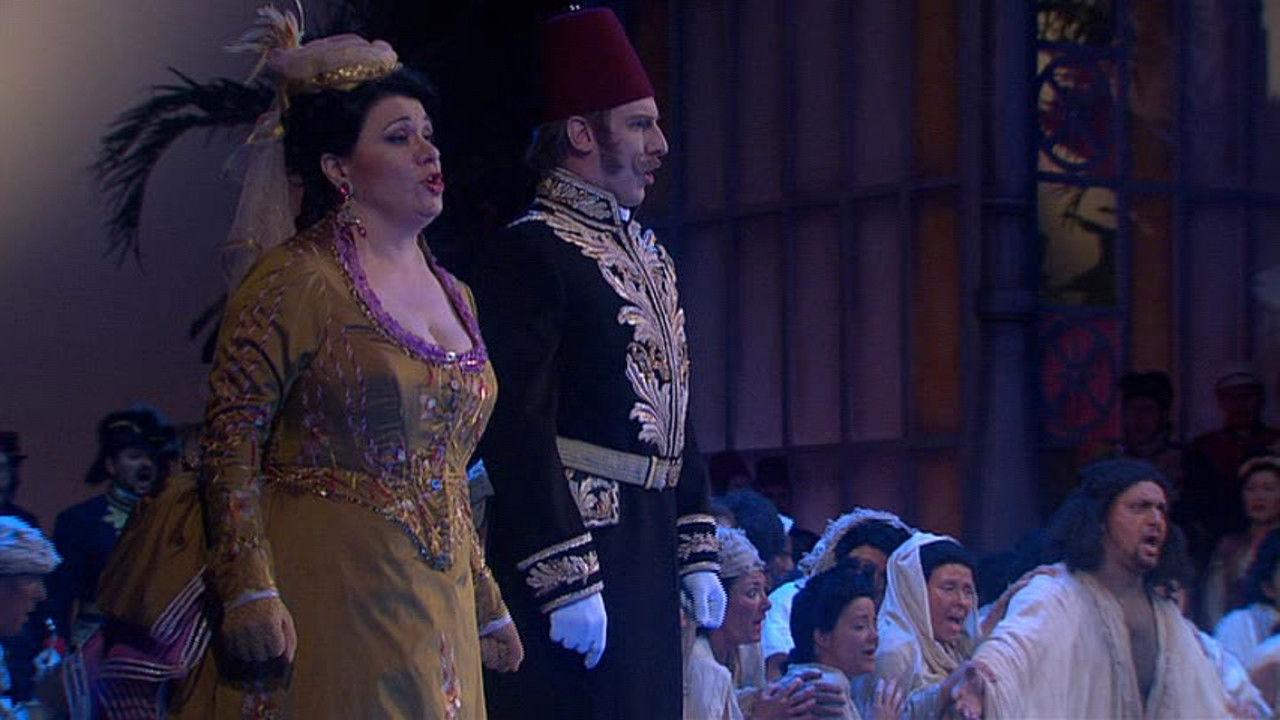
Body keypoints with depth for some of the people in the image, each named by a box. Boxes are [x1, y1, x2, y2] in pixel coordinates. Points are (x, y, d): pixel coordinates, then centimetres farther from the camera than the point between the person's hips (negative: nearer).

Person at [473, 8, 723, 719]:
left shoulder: (648, 254, 17)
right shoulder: (528, 253, -10)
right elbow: (519, 431, -17)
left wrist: (698, 551, 15)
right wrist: (567, 577, -20)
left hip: (648, 548, 9)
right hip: (573, 535, -9)